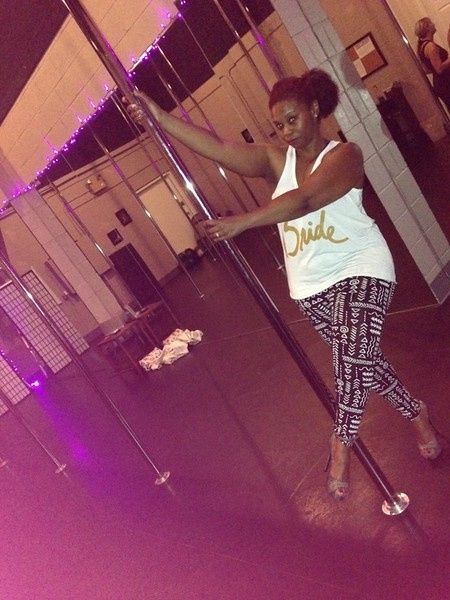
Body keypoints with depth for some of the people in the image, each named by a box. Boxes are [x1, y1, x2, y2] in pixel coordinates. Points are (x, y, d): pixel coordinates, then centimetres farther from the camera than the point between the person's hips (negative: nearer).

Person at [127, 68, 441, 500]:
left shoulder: (343, 155, -10)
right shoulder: (276, 159, 4)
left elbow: (304, 199, -29)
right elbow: (222, 150, -12)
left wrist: (242, 222, -40)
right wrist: (161, 119, -22)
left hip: (359, 270, -5)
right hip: (312, 287, 5)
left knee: (354, 355, -23)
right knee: (359, 360, 13)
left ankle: (342, 441, -8)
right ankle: (415, 412, 36)